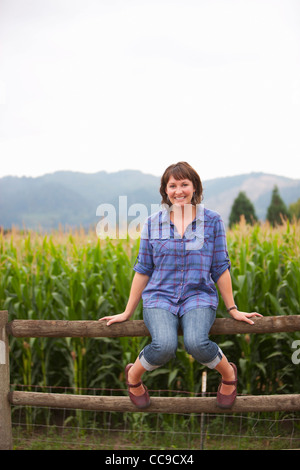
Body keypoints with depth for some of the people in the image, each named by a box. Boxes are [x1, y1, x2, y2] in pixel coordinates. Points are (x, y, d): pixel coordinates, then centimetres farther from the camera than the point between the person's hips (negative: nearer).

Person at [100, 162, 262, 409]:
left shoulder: (212, 221, 4)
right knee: (164, 346, -31)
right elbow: (143, 270, 11)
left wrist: (233, 309, 7)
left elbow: (220, 268, 7)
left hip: (199, 296, 0)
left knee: (196, 343, -32)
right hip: (160, 296, 1)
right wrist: (127, 312, 11)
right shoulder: (153, 223, 6)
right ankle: (134, 375, 3)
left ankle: (229, 373, 2)